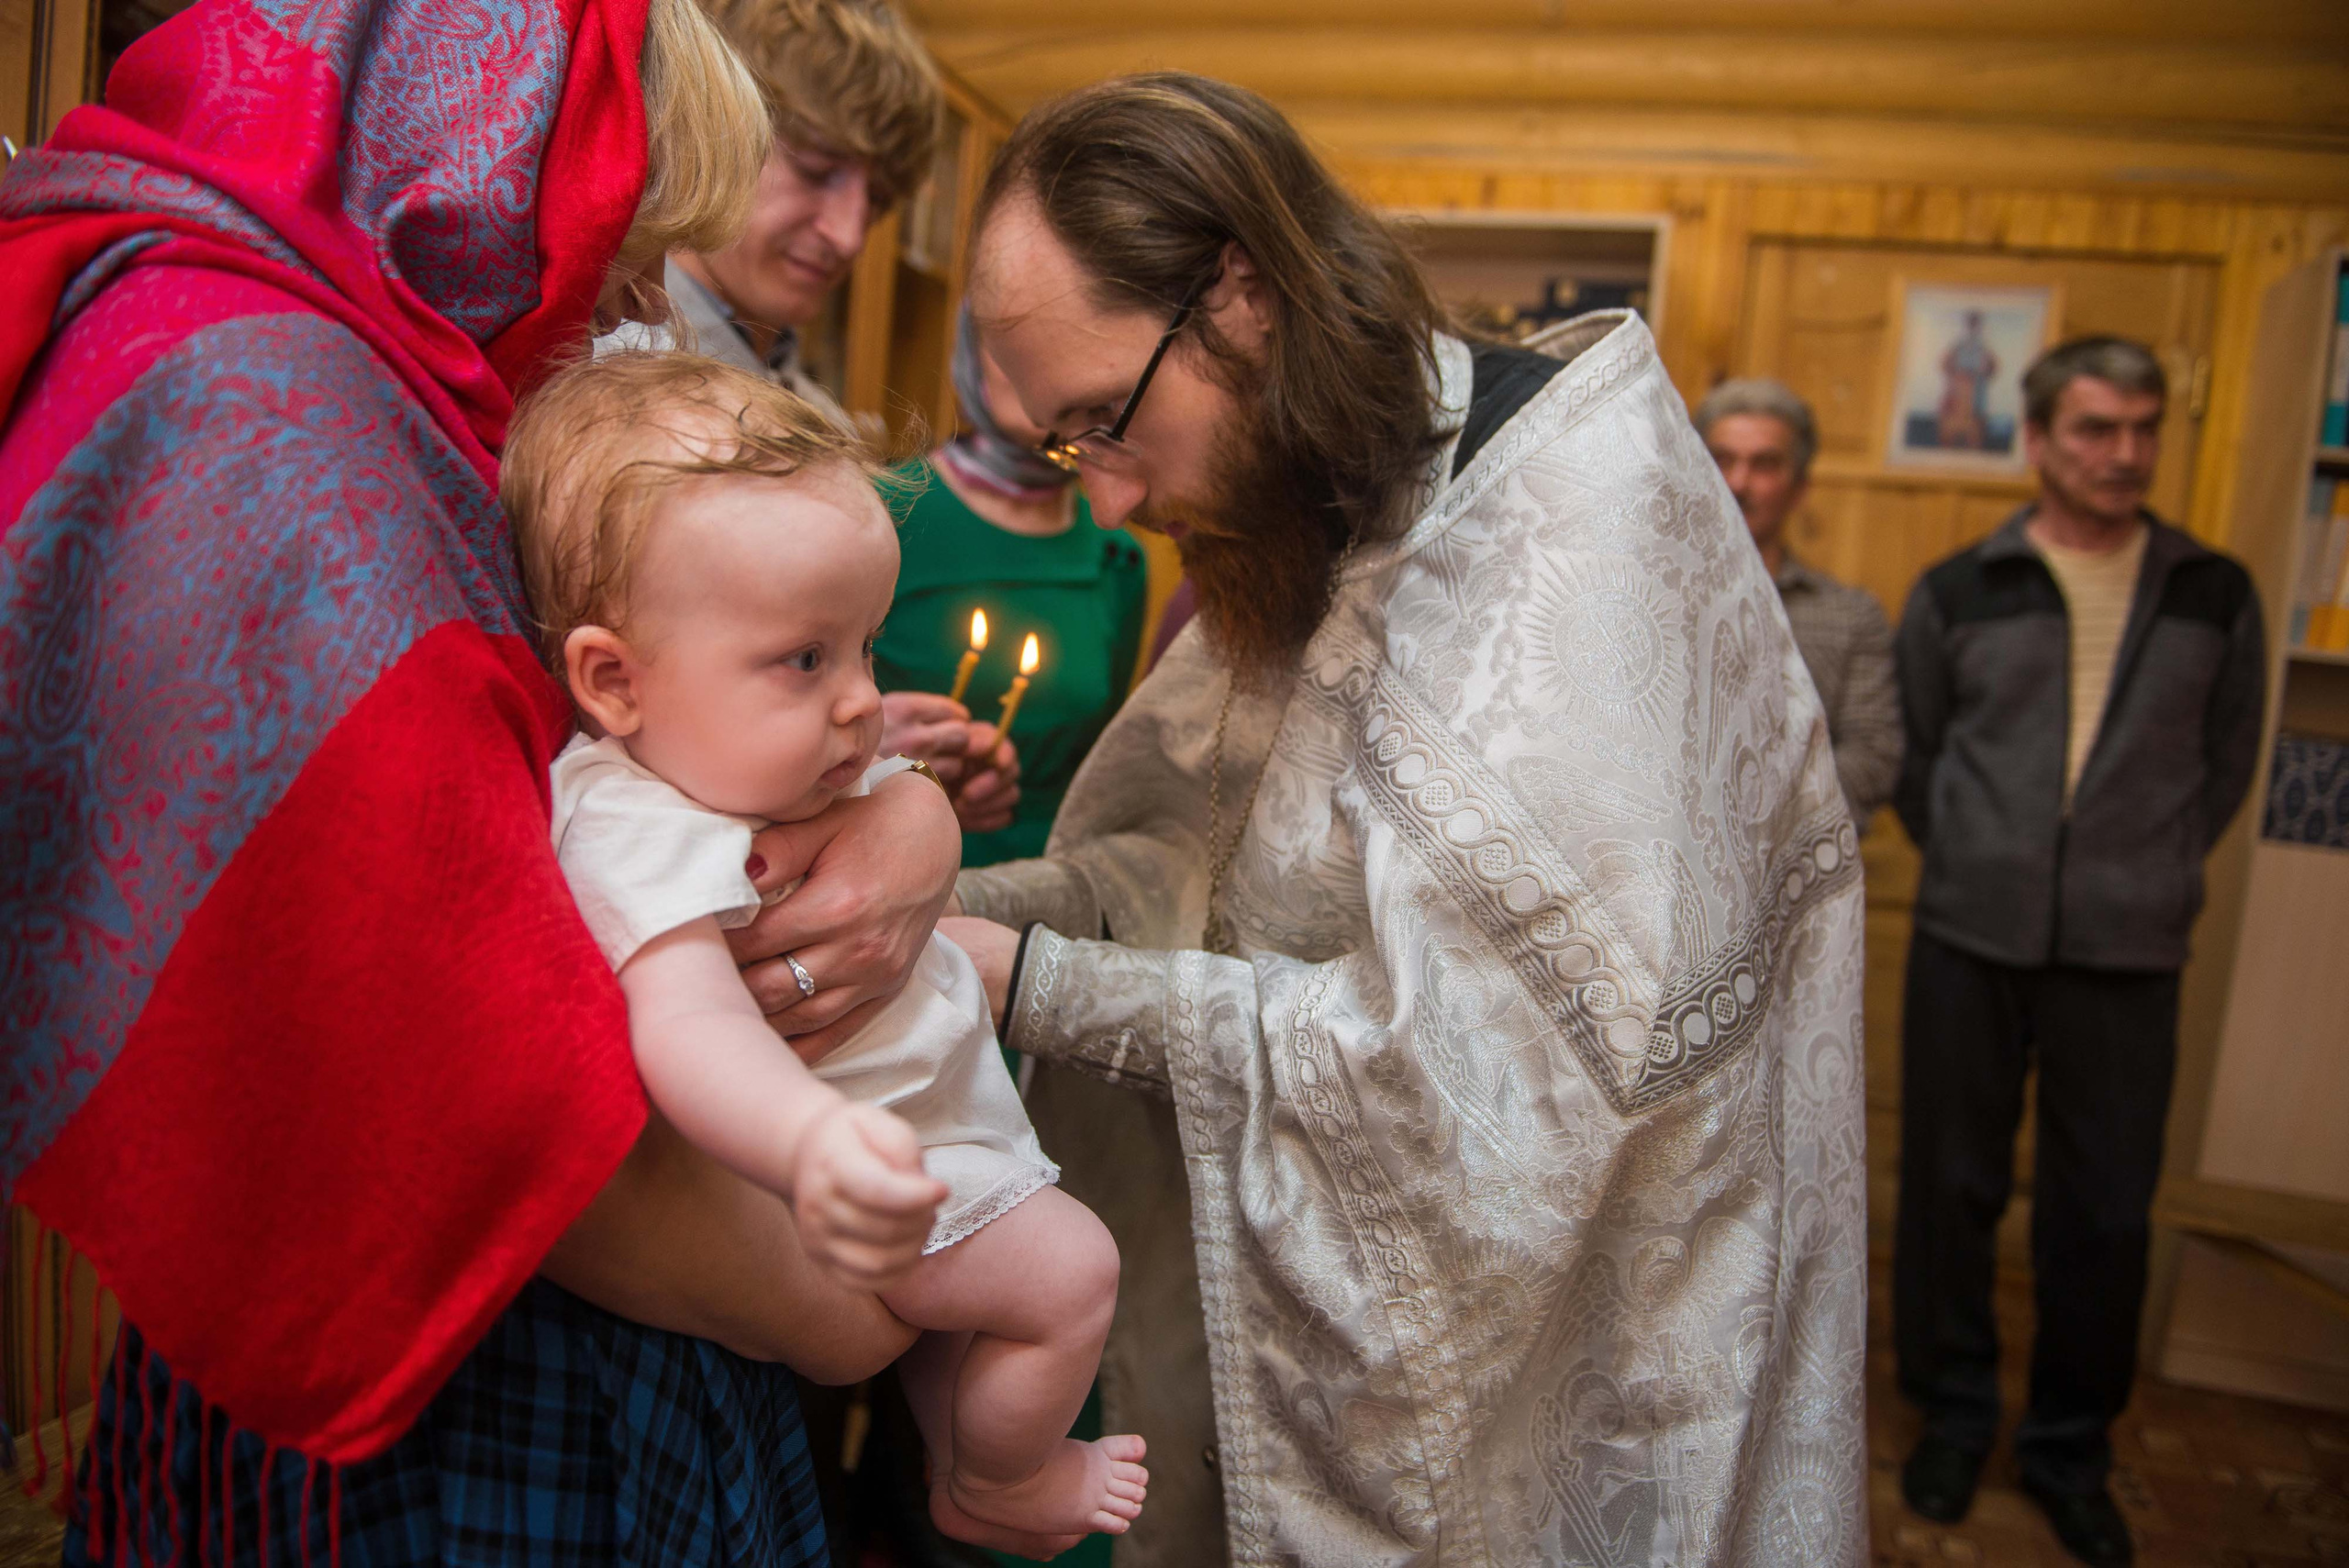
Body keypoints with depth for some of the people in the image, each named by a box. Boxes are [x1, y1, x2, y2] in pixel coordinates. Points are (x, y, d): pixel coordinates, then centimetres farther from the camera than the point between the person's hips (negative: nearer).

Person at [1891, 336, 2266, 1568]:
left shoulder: (2214, 594, 5)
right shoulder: (1959, 590, 2)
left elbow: (2226, 760, 13)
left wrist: (2154, 875, 9)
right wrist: (1981, 863, 7)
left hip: (2129, 956, 1)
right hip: (1971, 942, 0)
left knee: (2104, 1210, 8)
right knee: (1952, 1186, 9)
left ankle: (2070, 1449, 28)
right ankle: (1953, 1415, 29)